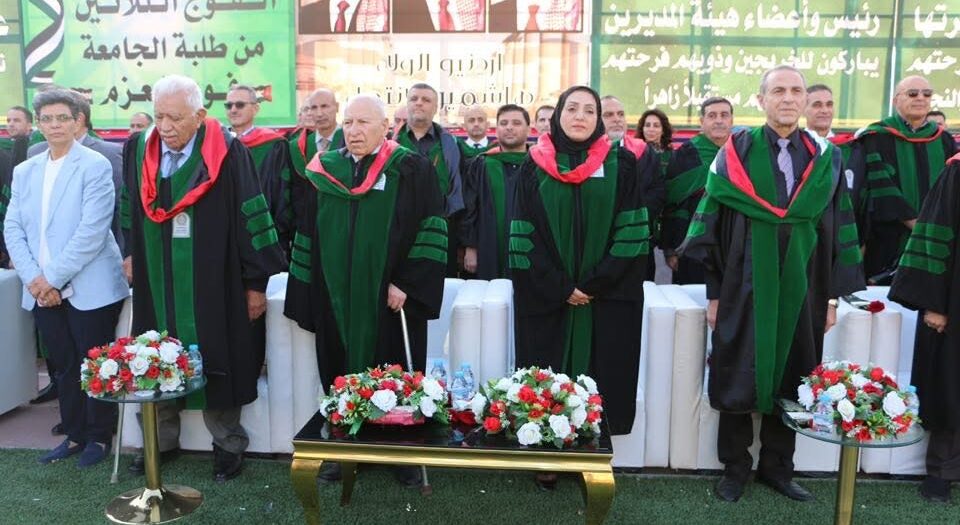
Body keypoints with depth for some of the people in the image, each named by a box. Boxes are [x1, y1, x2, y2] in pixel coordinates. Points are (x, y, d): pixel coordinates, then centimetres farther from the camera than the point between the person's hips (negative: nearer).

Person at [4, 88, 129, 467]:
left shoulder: (95, 166, -7)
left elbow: (92, 231, -15)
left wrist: (53, 278, -15)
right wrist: (34, 278, -6)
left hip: (89, 288, -5)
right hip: (43, 290, 6)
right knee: (64, 366, 14)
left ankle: (98, 437, 20)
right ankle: (74, 434, 27)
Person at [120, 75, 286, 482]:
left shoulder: (227, 153, -14)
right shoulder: (138, 149, 1)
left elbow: (251, 215, -12)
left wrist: (256, 282, -11)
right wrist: (131, 254, 18)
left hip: (213, 286, -4)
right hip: (156, 283, 5)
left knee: (217, 363, 5)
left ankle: (228, 444, 21)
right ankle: (161, 438, 30)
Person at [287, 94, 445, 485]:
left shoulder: (411, 170, -4)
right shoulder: (324, 171, 8)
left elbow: (431, 232, -8)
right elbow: (308, 232, 12)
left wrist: (406, 284, -15)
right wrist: (309, 288, 8)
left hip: (390, 299, -3)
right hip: (335, 297, 4)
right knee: (341, 377, 11)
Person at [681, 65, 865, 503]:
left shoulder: (824, 158, 6)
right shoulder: (736, 152, -3)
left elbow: (838, 230, 7)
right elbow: (714, 223, -3)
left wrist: (833, 295, 4)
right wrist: (715, 293, -6)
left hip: (801, 286, 3)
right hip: (746, 285, -2)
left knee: (789, 378, 11)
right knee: (739, 379, 5)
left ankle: (777, 466, 28)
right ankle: (735, 468, 21)